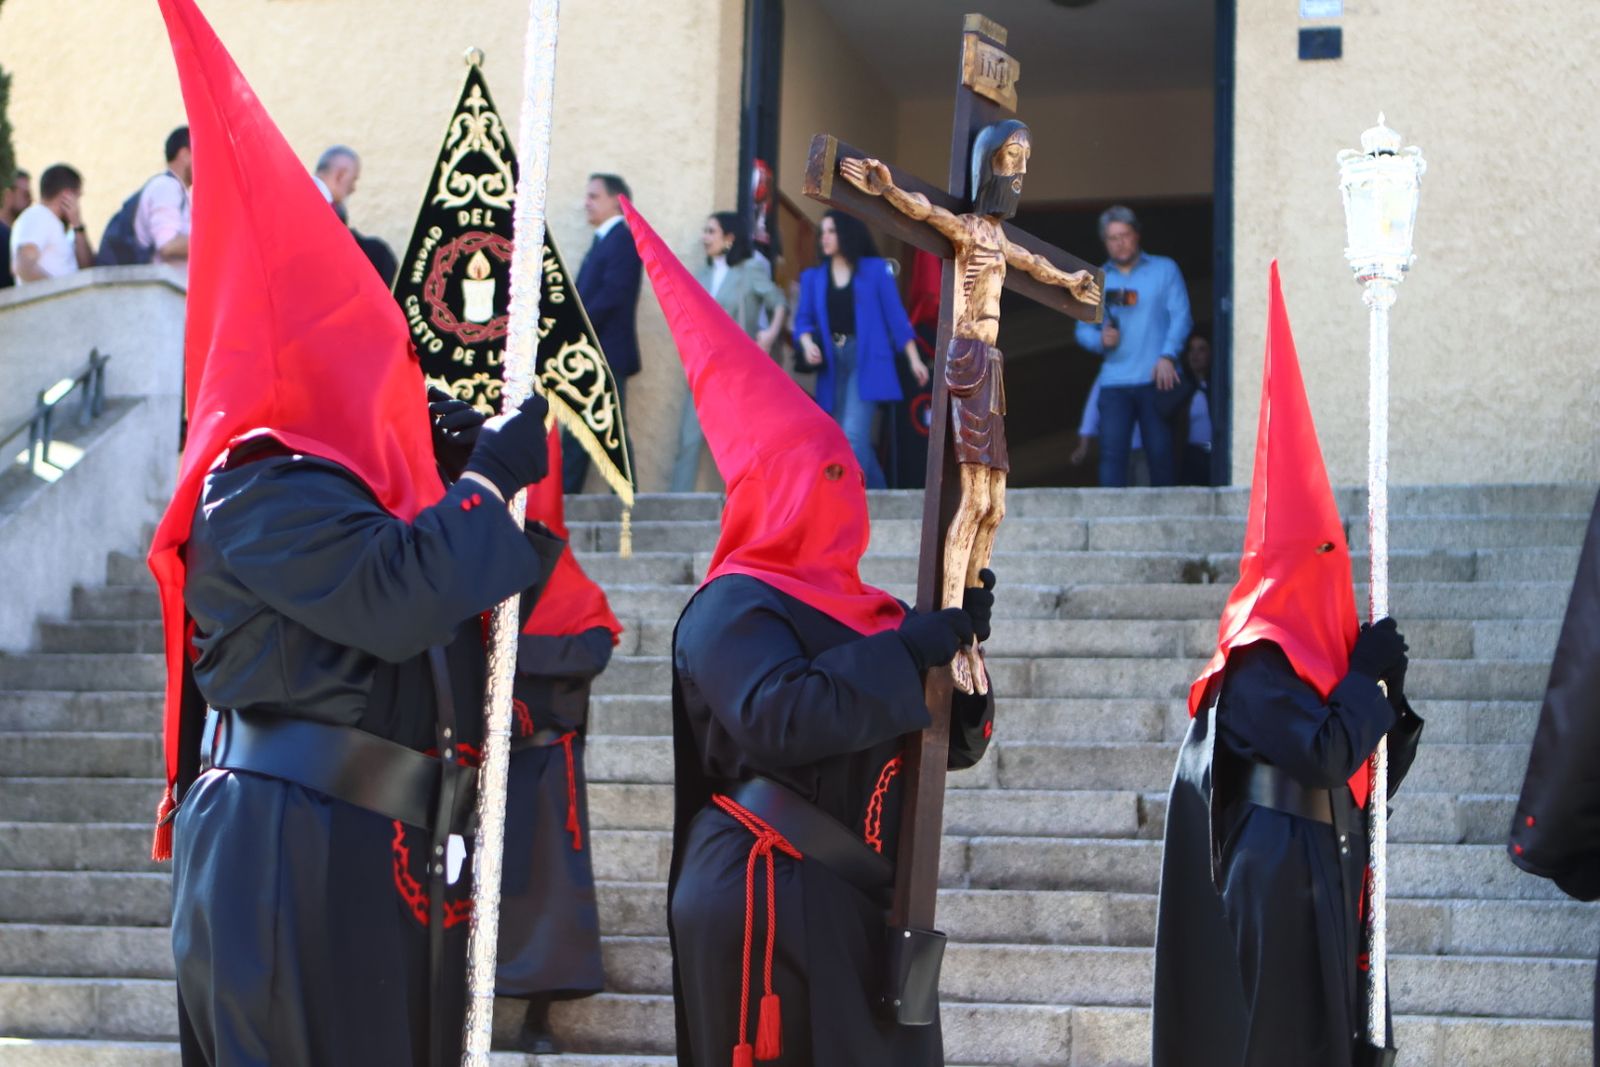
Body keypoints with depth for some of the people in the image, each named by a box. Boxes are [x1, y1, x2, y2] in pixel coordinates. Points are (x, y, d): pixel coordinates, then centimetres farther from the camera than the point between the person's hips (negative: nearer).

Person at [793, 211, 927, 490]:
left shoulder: (875, 270, 3)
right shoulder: (813, 277, 13)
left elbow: (895, 316, 3)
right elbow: (804, 319, 8)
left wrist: (914, 359, 1)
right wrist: (807, 343, -14)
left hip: (867, 361, -5)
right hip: (832, 364, 5)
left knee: (853, 434, -18)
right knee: (853, 438, 8)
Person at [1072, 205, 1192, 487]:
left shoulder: (1164, 269, 10)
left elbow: (1181, 316, 2)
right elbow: (1083, 329, 16)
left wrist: (1167, 356, -12)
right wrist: (1100, 339, -7)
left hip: (1156, 379, -2)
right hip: (1115, 381, 2)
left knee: (1160, 451, -6)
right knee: (1111, 451, -10)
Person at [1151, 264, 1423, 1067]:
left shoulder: (1304, 653, 14)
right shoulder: (1259, 661, -13)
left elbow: (1355, 784, 16)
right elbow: (1325, 759, -23)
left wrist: (1389, 698, 3)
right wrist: (1368, 677, -10)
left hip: (1316, 886, 10)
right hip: (1277, 888, -10)